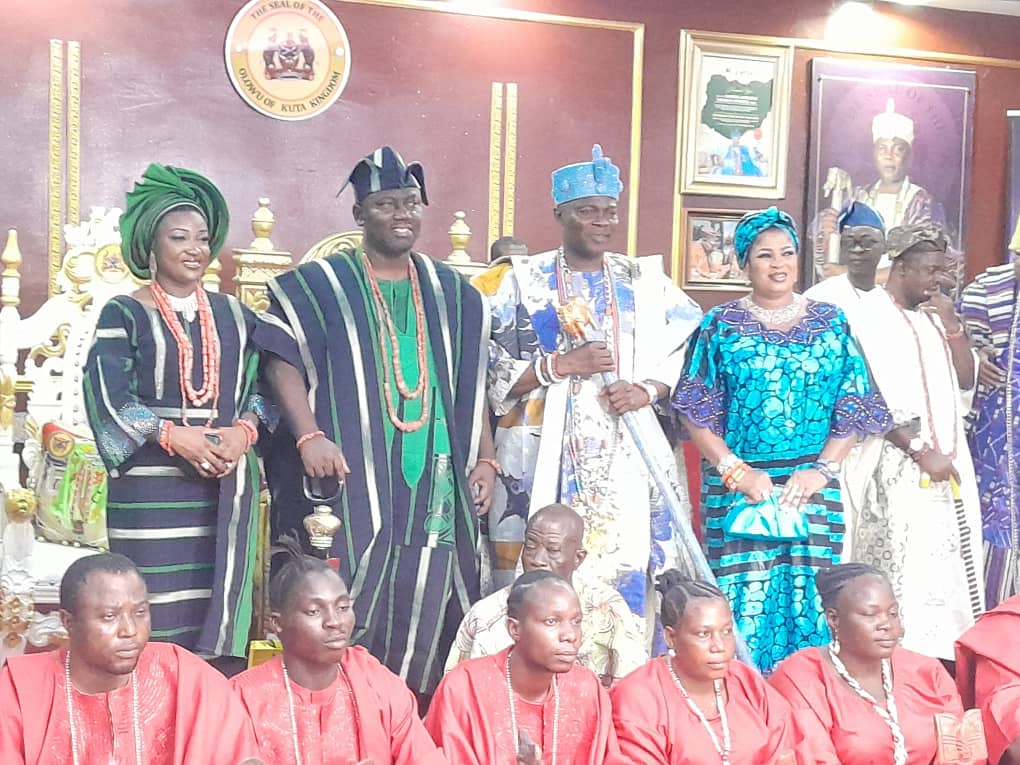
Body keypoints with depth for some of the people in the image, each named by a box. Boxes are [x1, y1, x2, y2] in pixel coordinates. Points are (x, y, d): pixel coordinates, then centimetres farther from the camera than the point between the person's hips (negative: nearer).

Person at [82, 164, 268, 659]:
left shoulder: (233, 315, 14)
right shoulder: (124, 314, 3)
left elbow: (261, 388, 12)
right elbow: (107, 397, -5)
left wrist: (243, 431, -8)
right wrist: (175, 435, -16)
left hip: (227, 488, 3)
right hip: (151, 491, -3)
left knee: (218, 607, 1)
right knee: (156, 621, -5)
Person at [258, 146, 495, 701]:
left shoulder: (452, 294, 16)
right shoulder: (319, 286, 4)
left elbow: (472, 384, 18)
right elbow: (283, 363, -6)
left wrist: (485, 457, 9)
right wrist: (309, 436, -21)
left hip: (433, 484, 4)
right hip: (353, 480, -3)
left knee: (423, 613, 3)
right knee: (346, 616, -5)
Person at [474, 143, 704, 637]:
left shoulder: (644, 280, 13)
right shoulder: (521, 282, 5)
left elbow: (688, 353, 10)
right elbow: (486, 370, -3)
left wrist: (647, 389, -8)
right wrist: (561, 365, -12)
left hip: (630, 458, 2)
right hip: (545, 459, -2)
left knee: (628, 575, 0)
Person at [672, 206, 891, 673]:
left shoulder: (831, 323, 9)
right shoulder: (721, 327, 5)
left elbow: (852, 409, 6)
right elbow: (696, 412, 1)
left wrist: (821, 470, -7)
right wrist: (735, 471, -10)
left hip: (813, 489, 2)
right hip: (737, 489, -1)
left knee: (809, 601, 2)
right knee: (744, 602, -3)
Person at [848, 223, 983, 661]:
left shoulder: (933, 316, 16)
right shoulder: (872, 316, -7)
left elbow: (965, 380, 14)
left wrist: (952, 325, 1)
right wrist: (922, 452, -14)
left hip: (948, 464, 7)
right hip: (900, 469, -7)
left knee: (951, 572, 6)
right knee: (905, 576, -8)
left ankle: (943, 661, 13)